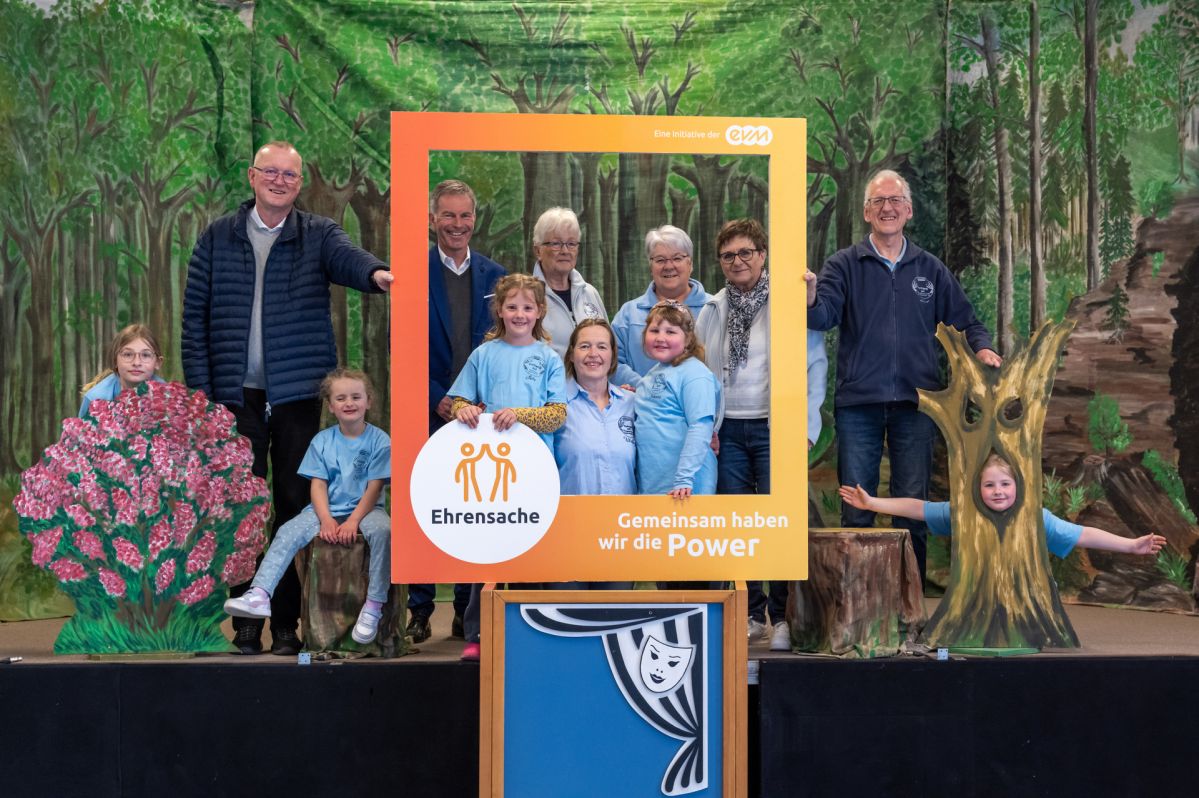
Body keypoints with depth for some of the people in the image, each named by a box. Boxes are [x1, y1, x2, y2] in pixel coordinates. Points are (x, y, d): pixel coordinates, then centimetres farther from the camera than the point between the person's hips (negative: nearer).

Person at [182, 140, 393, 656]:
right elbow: (194, 317, 7)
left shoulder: (317, 235, 5)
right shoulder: (218, 237, 8)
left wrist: (375, 272, -42)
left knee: (296, 506, 3)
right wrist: (199, 388, 0)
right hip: (237, 395, 1)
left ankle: (287, 624, 12)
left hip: (298, 395, -1)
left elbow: (346, 257, -19)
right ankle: (246, 622, 13)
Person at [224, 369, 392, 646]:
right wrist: (326, 520, -16)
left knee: (382, 529, -35)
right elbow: (318, 485, 0)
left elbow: (374, 488, -8)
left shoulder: (379, 440, -4)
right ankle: (259, 595, -30)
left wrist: (353, 521, -20)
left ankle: (373, 607, -31)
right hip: (327, 508, 3)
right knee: (287, 532, -21)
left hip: (364, 508, -3)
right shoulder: (322, 441, 5)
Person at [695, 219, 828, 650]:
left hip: (774, 427, -4)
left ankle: (782, 617, 3)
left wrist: (806, 428, -6)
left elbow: (815, 366, -1)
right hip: (727, 431, 4)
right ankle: (749, 613, 15)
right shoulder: (711, 310, 13)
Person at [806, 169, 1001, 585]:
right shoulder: (844, 265, 4)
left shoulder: (930, 269, 12)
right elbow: (824, 315, -13)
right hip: (858, 403, -2)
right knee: (856, 508, 2)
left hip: (915, 403, 2)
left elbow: (965, 322, 16)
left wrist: (981, 347, -6)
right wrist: (810, 301, -36)